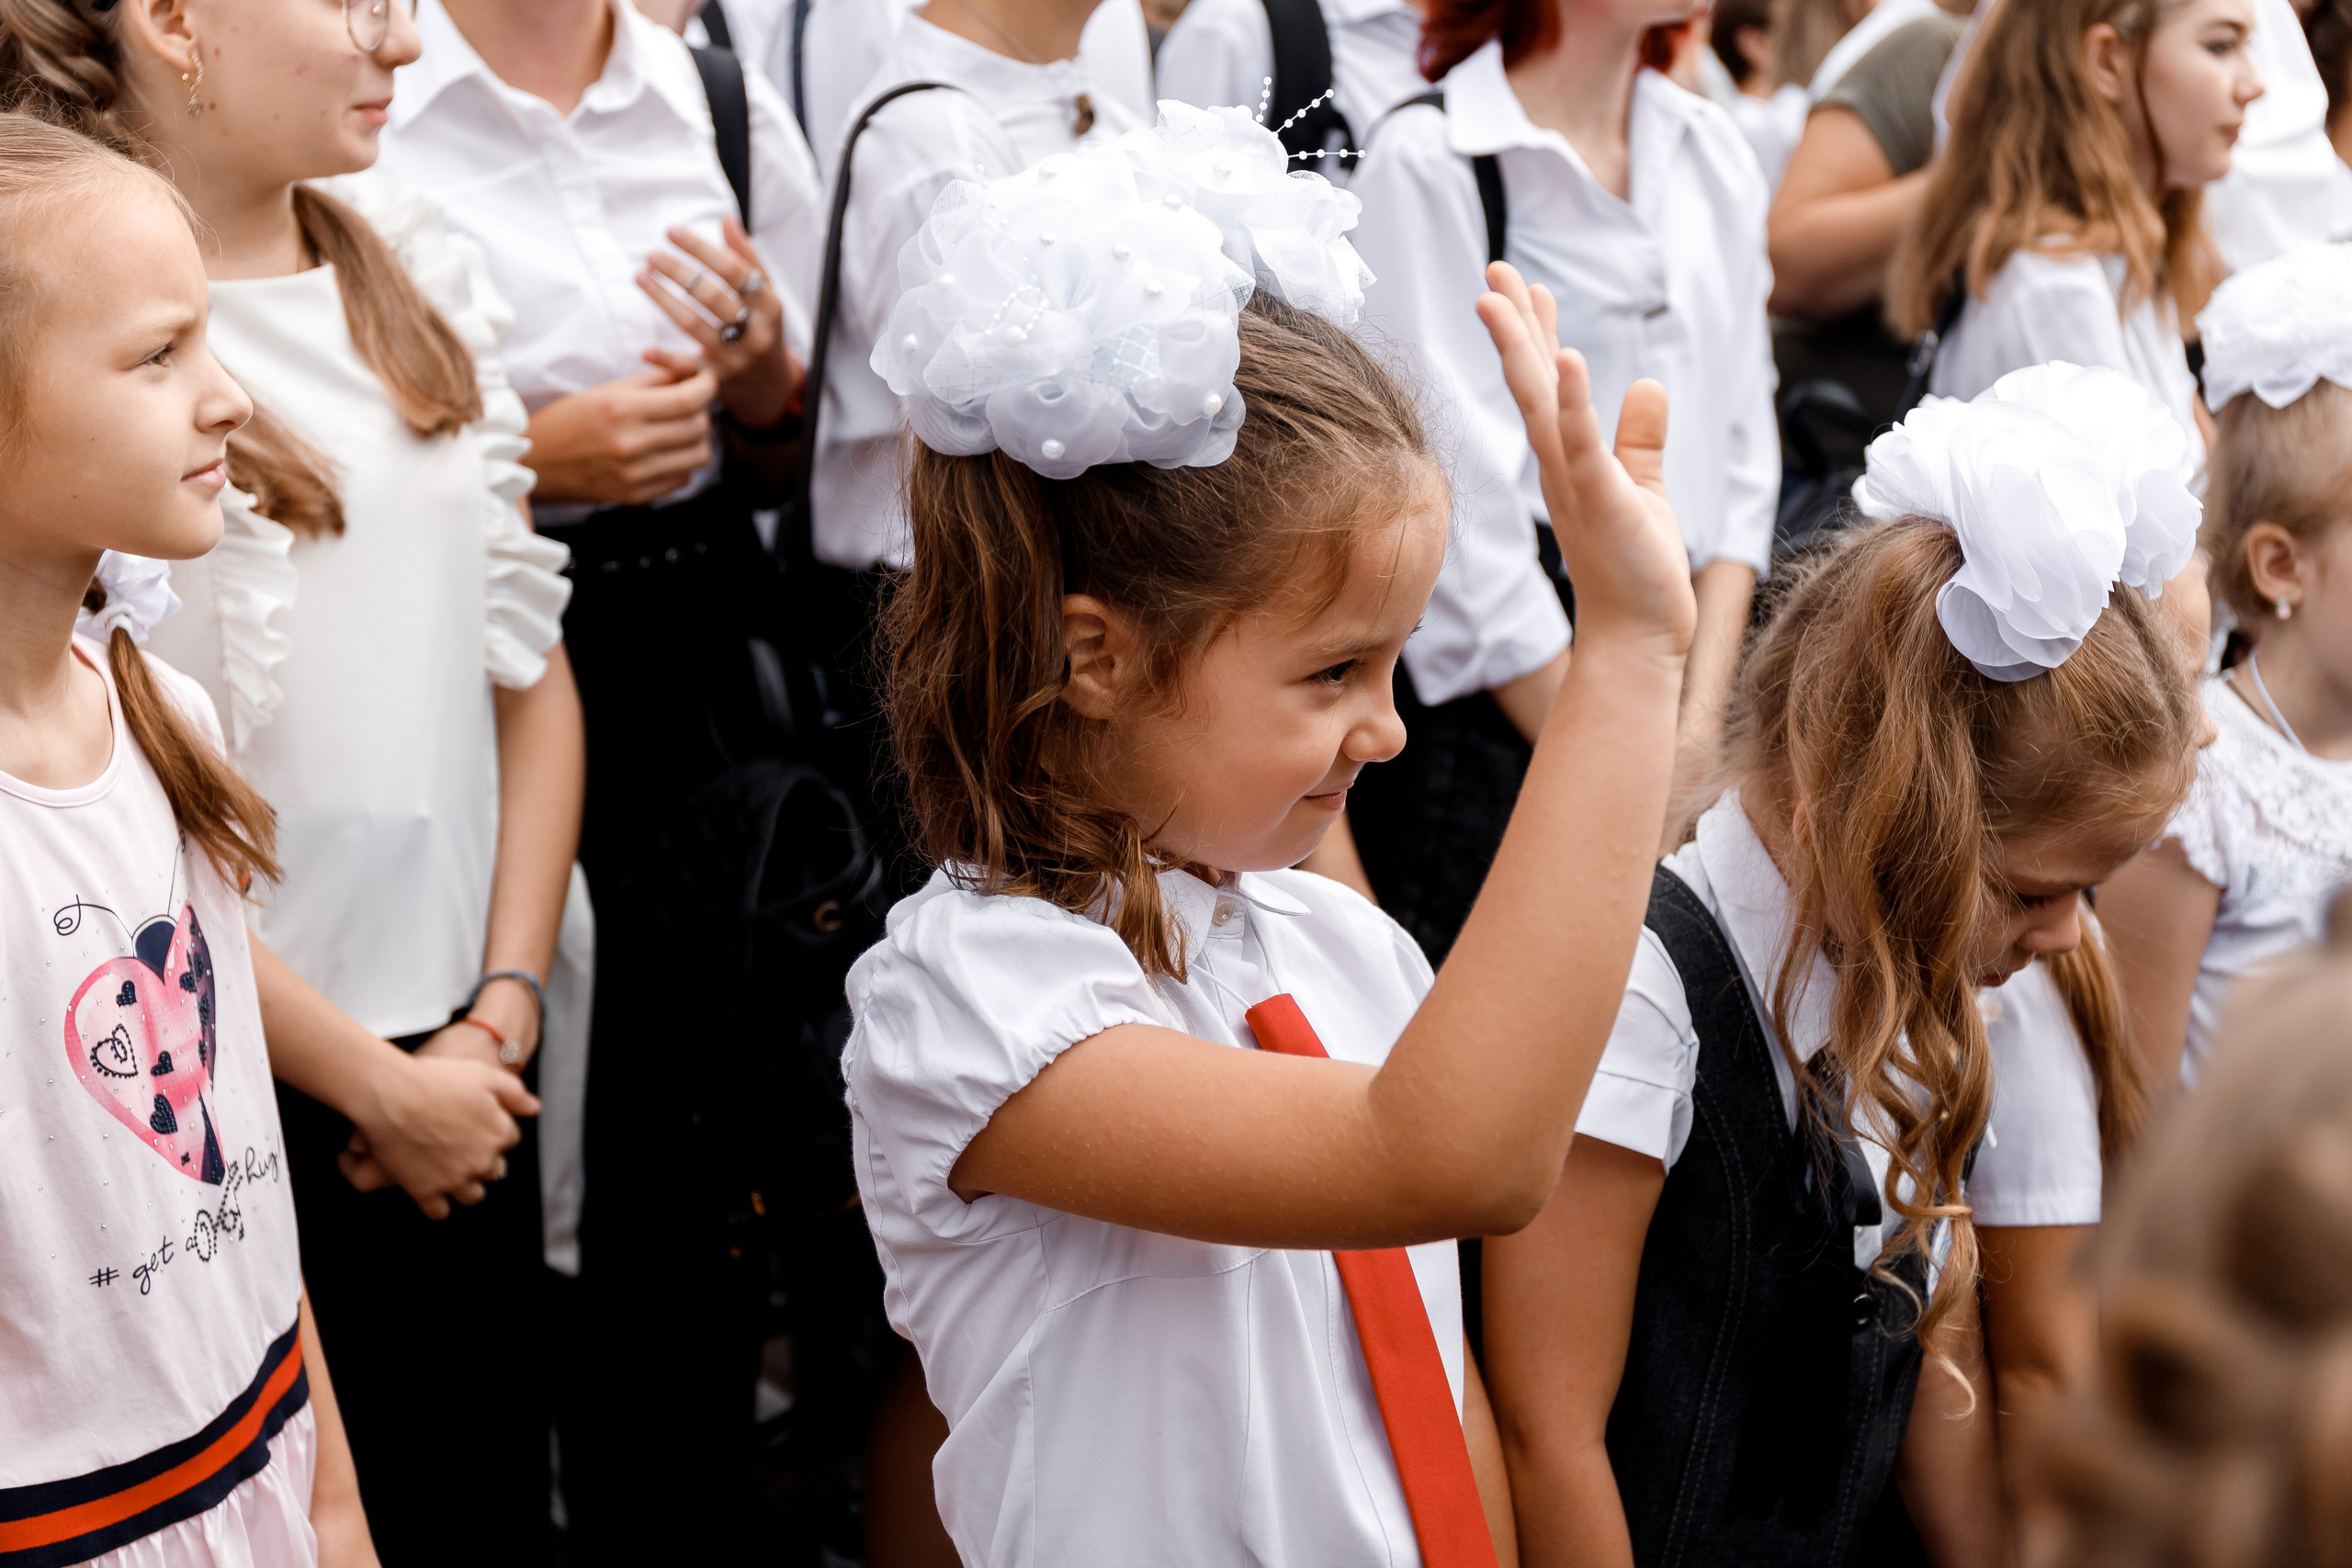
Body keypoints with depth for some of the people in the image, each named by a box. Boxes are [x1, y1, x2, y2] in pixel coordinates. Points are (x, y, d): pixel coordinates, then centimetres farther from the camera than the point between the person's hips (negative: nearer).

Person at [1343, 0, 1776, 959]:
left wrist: (1702, 717, -3)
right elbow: (1465, 529, -13)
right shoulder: (1429, 165, -10)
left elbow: (1742, 449, 10)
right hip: (1490, 726, -6)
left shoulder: (1713, 151, 11)